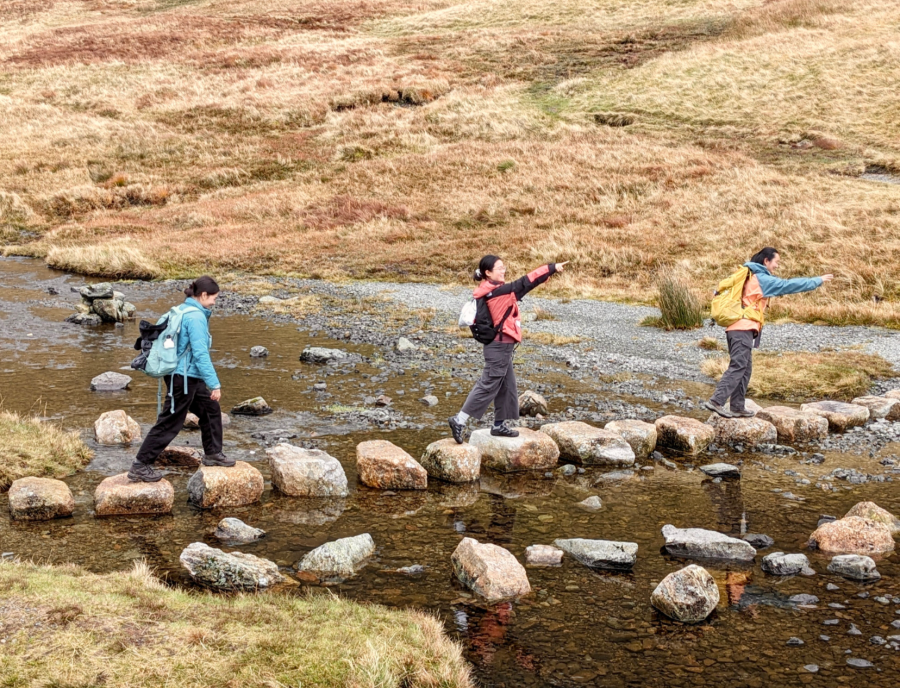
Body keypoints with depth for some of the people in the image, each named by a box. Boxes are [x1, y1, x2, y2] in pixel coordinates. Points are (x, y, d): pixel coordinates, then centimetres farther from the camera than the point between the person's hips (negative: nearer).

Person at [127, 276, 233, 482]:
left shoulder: (184, 311, 10)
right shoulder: (196, 317, -20)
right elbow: (200, 353, -23)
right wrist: (215, 384, -21)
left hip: (189, 377, 10)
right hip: (184, 377, -10)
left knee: (211, 409, 19)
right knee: (170, 423, -3)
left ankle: (212, 453, 31)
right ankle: (140, 467, 2)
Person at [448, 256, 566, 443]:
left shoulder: (492, 291, 9)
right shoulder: (496, 291, -19)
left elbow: (521, 287, 14)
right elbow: (524, 284, -20)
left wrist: (549, 272, 8)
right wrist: (552, 268, -18)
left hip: (501, 346, 10)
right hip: (500, 347, -10)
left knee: (507, 386, 16)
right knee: (488, 386, -5)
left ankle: (500, 425, 23)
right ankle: (459, 421, -3)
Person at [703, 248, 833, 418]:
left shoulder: (750, 276, 21)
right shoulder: (762, 279, -6)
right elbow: (789, 285, -6)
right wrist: (818, 281, 2)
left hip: (735, 328, 10)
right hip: (744, 329, -10)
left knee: (745, 369, 11)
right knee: (738, 367, -14)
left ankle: (737, 407, 12)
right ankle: (716, 402, -22)